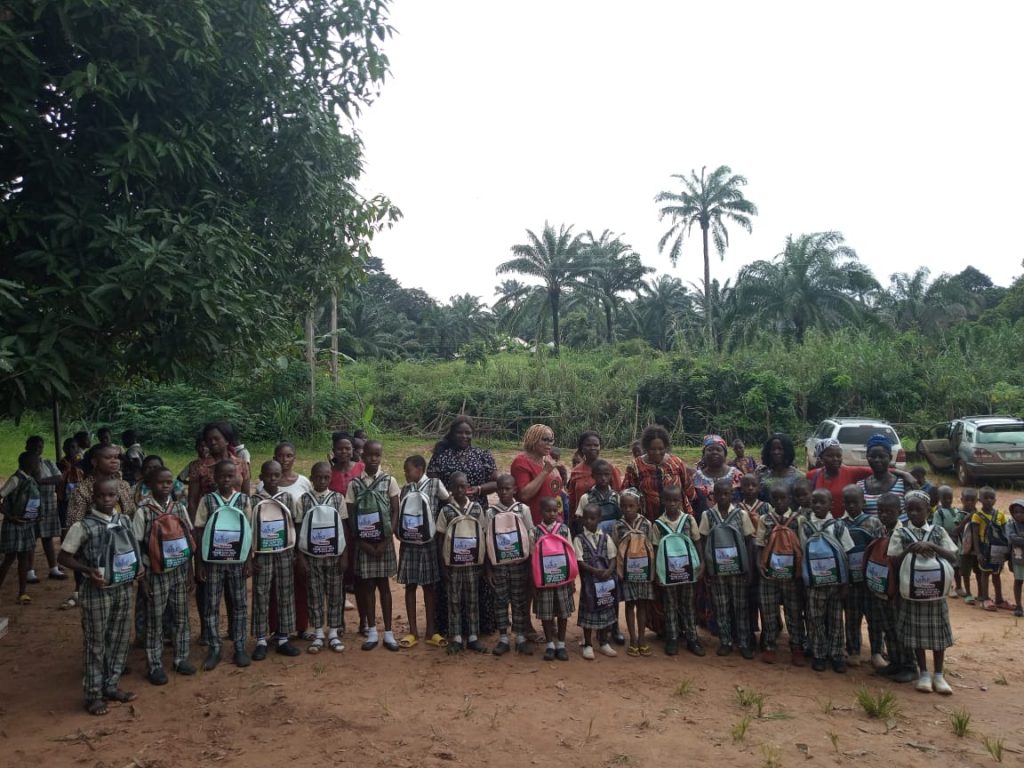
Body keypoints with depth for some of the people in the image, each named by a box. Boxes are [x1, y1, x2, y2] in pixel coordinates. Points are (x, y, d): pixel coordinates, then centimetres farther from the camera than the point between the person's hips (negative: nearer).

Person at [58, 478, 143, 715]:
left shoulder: (125, 521, 1)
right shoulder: (83, 526, -13)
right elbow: (64, 557, -8)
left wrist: (139, 565, -4)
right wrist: (88, 571, -23)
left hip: (123, 587, 5)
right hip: (97, 590, -5)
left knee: (119, 639, 14)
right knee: (95, 643, 6)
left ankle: (111, 685, 29)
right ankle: (94, 693, 18)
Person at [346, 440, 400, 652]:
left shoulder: (389, 481, -2)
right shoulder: (354, 484, 0)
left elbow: (395, 512, -3)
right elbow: (350, 516, 1)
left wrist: (385, 541, -10)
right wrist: (363, 542, -7)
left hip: (384, 541, -1)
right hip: (363, 542, 1)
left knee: (383, 584, 5)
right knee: (367, 585, 6)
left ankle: (388, 632, 10)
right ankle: (372, 632, 14)